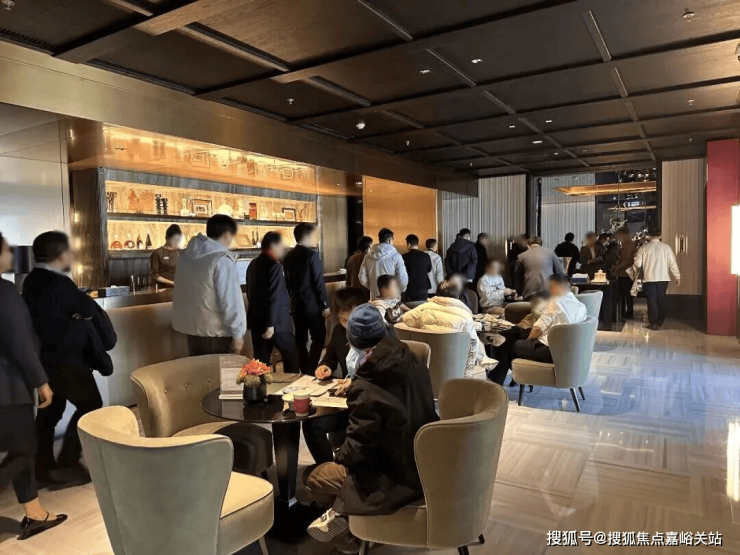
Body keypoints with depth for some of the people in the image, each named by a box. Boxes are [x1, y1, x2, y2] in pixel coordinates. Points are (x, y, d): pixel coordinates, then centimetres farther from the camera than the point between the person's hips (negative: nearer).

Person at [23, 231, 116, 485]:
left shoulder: (32, 280, 6)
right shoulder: (59, 284, -21)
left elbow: (52, 315, 7)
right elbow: (92, 310, -16)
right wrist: (108, 339, -2)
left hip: (43, 356, 9)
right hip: (64, 359, -9)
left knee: (50, 409, 17)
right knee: (90, 406, 3)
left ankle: (43, 467, 26)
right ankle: (66, 465, 8)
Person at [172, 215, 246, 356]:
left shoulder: (187, 254, 7)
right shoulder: (222, 259, -17)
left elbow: (180, 293, 14)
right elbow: (230, 300, -20)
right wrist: (237, 332, -13)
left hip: (193, 329, 7)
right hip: (217, 332, -7)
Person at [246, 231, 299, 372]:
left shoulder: (253, 264, 11)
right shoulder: (274, 266, -16)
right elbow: (274, 298, -22)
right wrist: (271, 324, -20)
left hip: (257, 320, 8)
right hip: (277, 322, -8)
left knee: (260, 360, 11)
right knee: (291, 357, 8)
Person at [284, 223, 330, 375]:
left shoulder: (289, 256, 6)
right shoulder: (312, 255, -14)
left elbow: (288, 281, 11)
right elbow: (318, 282, -16)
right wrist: (325, 305, -10)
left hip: (296, 304, 7)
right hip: (313, 305, -7)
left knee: (300, 339, 11)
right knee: (318, 337, 3)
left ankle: (304, 371, 19)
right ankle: (311, 370, 1)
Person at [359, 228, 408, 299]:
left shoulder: (368, 257, 2)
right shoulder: (395, 256, -9)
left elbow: (362, 278, 3)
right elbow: (403, 278, -12)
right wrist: (399, 291, 7)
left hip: (374, 297, 4)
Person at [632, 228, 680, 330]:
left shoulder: (644, 248, -3)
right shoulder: (666, 247, 0)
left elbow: (637, 264, -2)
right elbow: (673, 263, -2)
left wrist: (637, 270, 20)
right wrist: (677, 276, 5)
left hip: (649, 278, -2)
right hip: (663, 278, 2)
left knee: (652, 300, 2)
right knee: (661, 299, 14)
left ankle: (653, 323, 0)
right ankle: (661, 321, 23)